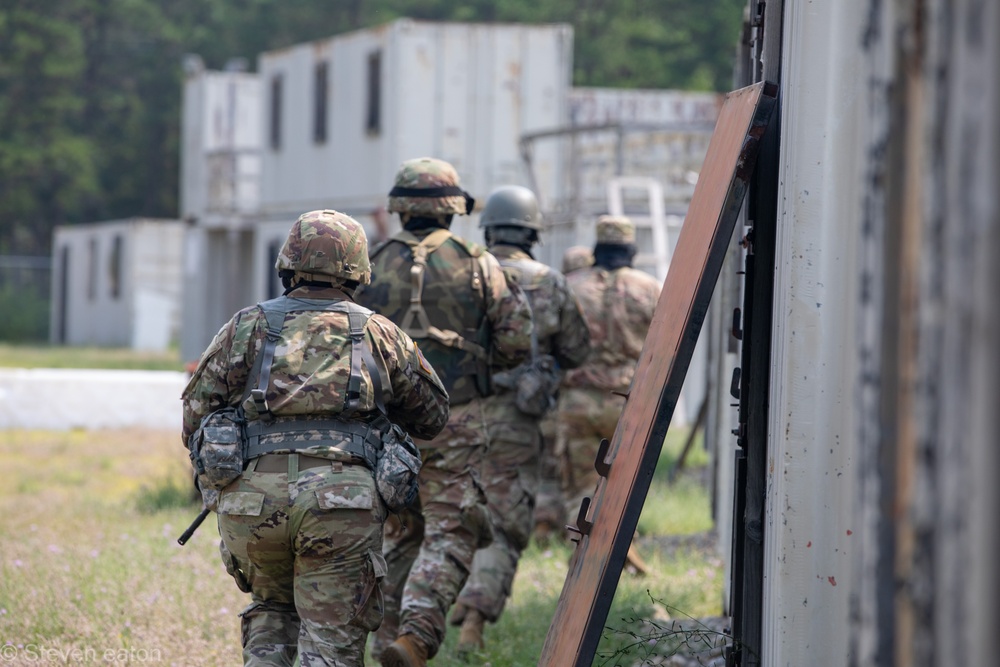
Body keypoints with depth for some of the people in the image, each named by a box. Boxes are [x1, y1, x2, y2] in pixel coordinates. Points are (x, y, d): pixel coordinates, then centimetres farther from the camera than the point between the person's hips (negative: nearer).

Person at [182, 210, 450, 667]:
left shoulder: (246, 327, 12)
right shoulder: (379, 334, 13)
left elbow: (195, 413, 12)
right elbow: (433, 415, 23)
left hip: (253, 501, 2)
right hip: (342, 505, -2)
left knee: (271, 610, 27)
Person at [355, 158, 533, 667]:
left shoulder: (371, 266, 3)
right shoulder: (478, 266, -1)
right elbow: (515, 344, 0)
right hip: (452, 421, -3)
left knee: (400, 533, 16)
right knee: (449, 534, -1)